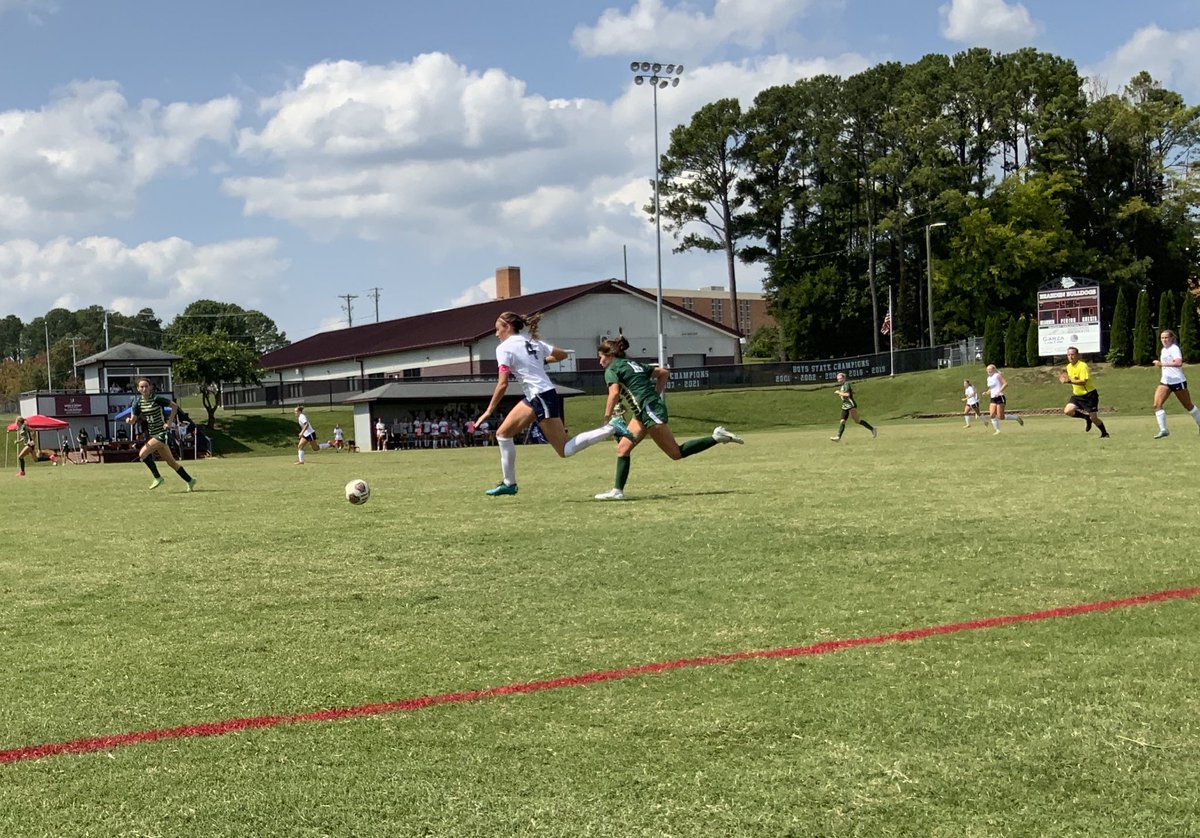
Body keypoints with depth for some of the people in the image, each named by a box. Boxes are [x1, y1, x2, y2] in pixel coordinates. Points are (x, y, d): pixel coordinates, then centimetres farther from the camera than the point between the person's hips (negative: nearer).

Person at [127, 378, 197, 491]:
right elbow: (133, 419, -3)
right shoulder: (138, 402, 2)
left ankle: (157, 477, -3)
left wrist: (169, 422, -12)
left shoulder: (156, 399, -14)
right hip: (151, 434, 7)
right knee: (170, 461, 12)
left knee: (142, 453, -19)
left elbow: (174, 406, -6)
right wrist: (128, 421, -27)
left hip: (162, 432, -6)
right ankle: (190, 481, 24)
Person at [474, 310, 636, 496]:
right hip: (534, 398, 10)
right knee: (503, 433, 13)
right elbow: (562, 354, 17)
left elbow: (503, 384, -15)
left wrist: (488, 411, -9)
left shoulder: (504, 348, -8)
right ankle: (509, 483, 17)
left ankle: (611, 427, -11)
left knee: (565, 450, -6)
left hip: (542, 398, -10)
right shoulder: (533, 343, 14)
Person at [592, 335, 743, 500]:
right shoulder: (633, 364, 21)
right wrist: (656, 394, 21)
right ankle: (617, 491, 7)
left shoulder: (612, 370, -4)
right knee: (622, 448, 9)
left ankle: (717, 437, -4)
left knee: (676, 453, -5)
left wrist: (607, 417, -13)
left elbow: (614, 393, -21)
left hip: (649, 410, -10)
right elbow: (664, 372, 22)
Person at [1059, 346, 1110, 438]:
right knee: (1067, 411, -14)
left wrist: (1069, 381, -37)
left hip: (1089, 395, -7)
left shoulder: (1082, 366, -19)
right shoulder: (1068, 367, 6)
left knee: (1093, 418, -4)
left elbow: (1083, 381, -29)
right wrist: (1065, 378, -1)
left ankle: (1105, 433, 21)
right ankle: (1086, 417, 10)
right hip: (1077, 395, 7)